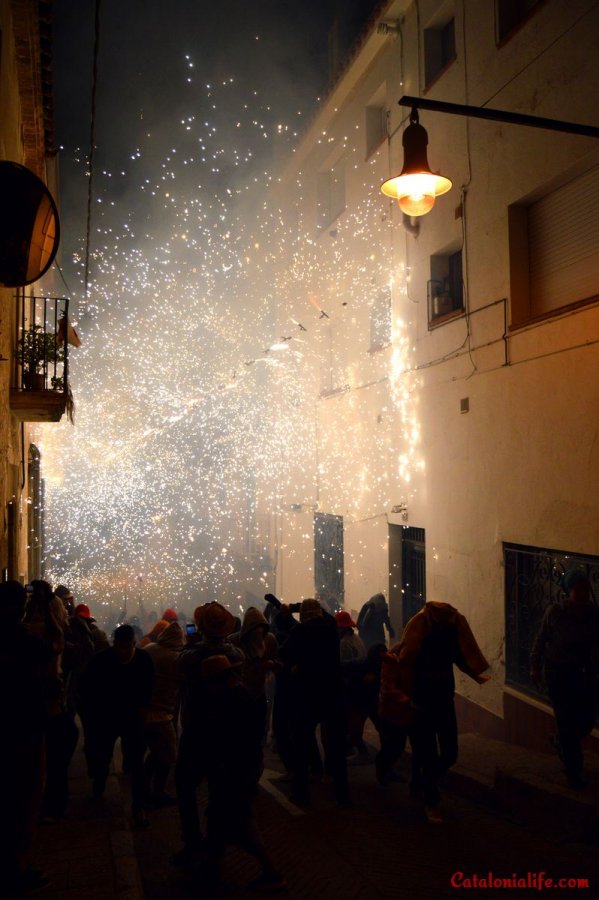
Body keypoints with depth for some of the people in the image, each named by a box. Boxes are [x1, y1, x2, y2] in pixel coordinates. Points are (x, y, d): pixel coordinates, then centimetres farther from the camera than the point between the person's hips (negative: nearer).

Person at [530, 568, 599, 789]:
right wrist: (535, 666, 3)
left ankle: (561, 742, 42)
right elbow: (541, 640, -3)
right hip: (560, 674, -3)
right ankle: (573, 772, 18)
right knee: (567, 722, 0)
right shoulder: (555, 612, -15)